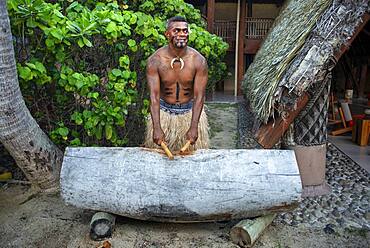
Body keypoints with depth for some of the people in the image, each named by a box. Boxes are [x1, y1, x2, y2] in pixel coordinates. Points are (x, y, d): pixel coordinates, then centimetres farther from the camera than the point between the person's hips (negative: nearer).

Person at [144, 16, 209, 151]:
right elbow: (154, 95, -19)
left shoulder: (199, 60, -15)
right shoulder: (155, 60, -15)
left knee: (195, 150, 5)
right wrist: (157, 128, -27)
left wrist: (194, 127, -24)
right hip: (163, 111, 0)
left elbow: (199, 96, -16)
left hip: (191, 111, 0)